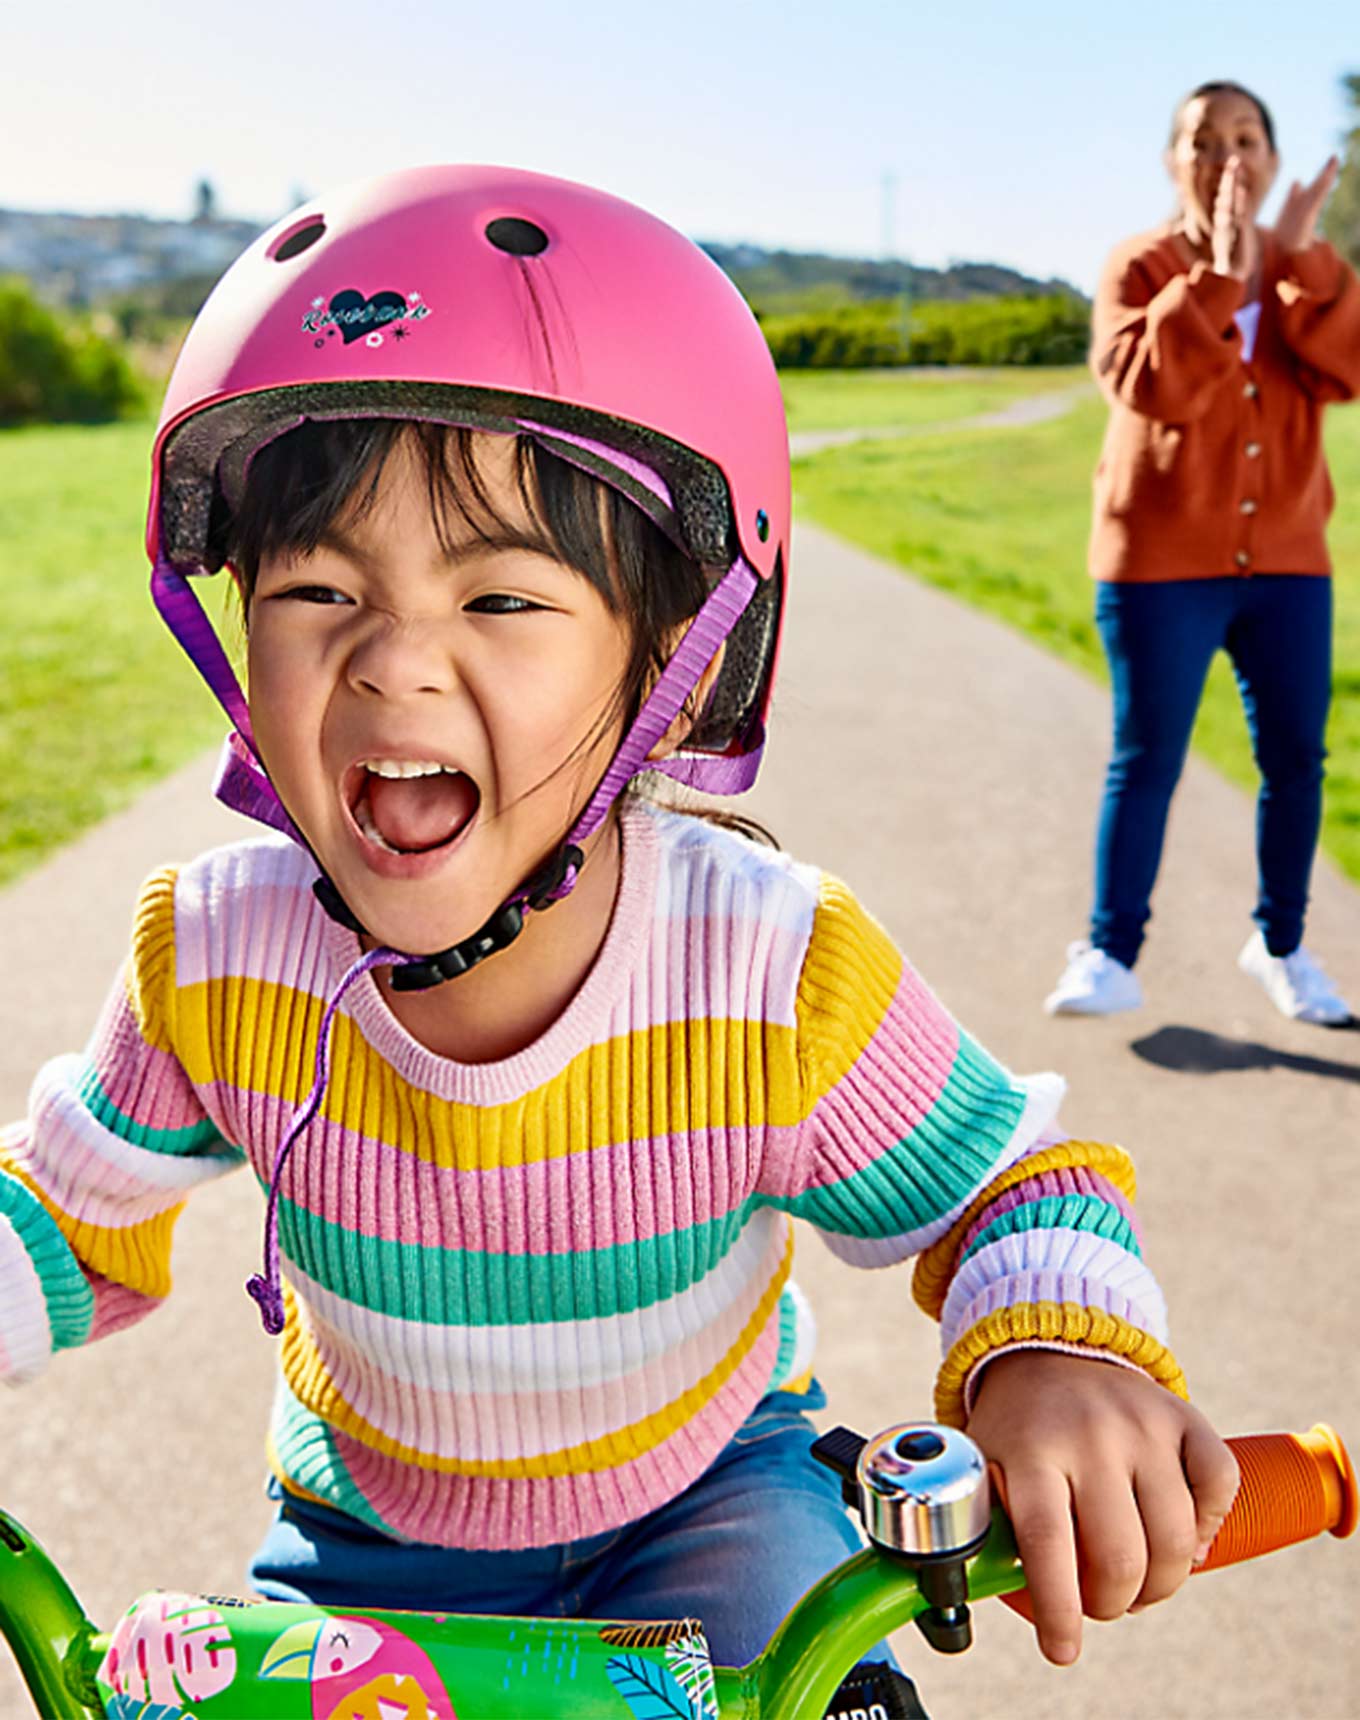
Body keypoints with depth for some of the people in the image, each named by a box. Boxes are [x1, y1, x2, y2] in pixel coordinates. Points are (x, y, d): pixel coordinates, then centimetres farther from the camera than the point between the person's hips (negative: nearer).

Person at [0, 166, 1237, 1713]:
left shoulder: (777, 985, -27)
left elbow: (1015, 1186, -14)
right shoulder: (210, 959, -20)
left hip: (701, 1498, -2)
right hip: (362, 1534, 2)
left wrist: (1059, 1353, -34)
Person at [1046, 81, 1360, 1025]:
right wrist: (1218, 273, -24)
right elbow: (1150, 386, -21)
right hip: (1163, 559, -3)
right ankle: (1110, 959, 7)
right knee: (1147, 760, -2)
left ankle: (1281, 943, 24)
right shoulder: (1141, 268, -3)